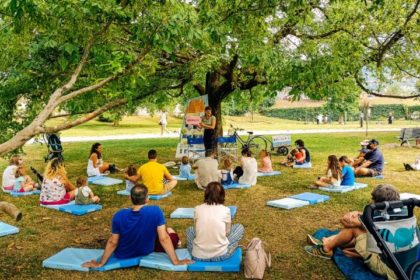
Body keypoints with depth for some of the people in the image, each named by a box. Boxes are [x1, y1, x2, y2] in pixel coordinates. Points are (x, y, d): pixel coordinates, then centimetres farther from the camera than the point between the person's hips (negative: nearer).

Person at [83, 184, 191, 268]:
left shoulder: (119, 216, -25)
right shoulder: (156, 211, -28)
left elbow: (112, 242, -16)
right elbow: (164, 238, -26)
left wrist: (100, 263, -2)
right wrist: (176, 261, -16)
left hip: (123, 255, 1)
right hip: (146, 251, -1)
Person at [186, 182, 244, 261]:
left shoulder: (197, 209, 0)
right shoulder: (225, 210, -5)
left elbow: (196, 230, 7)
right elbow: (228, 232, 4)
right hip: (220, 255, -3)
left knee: (190, 230, 32)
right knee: (239, 227, 19)